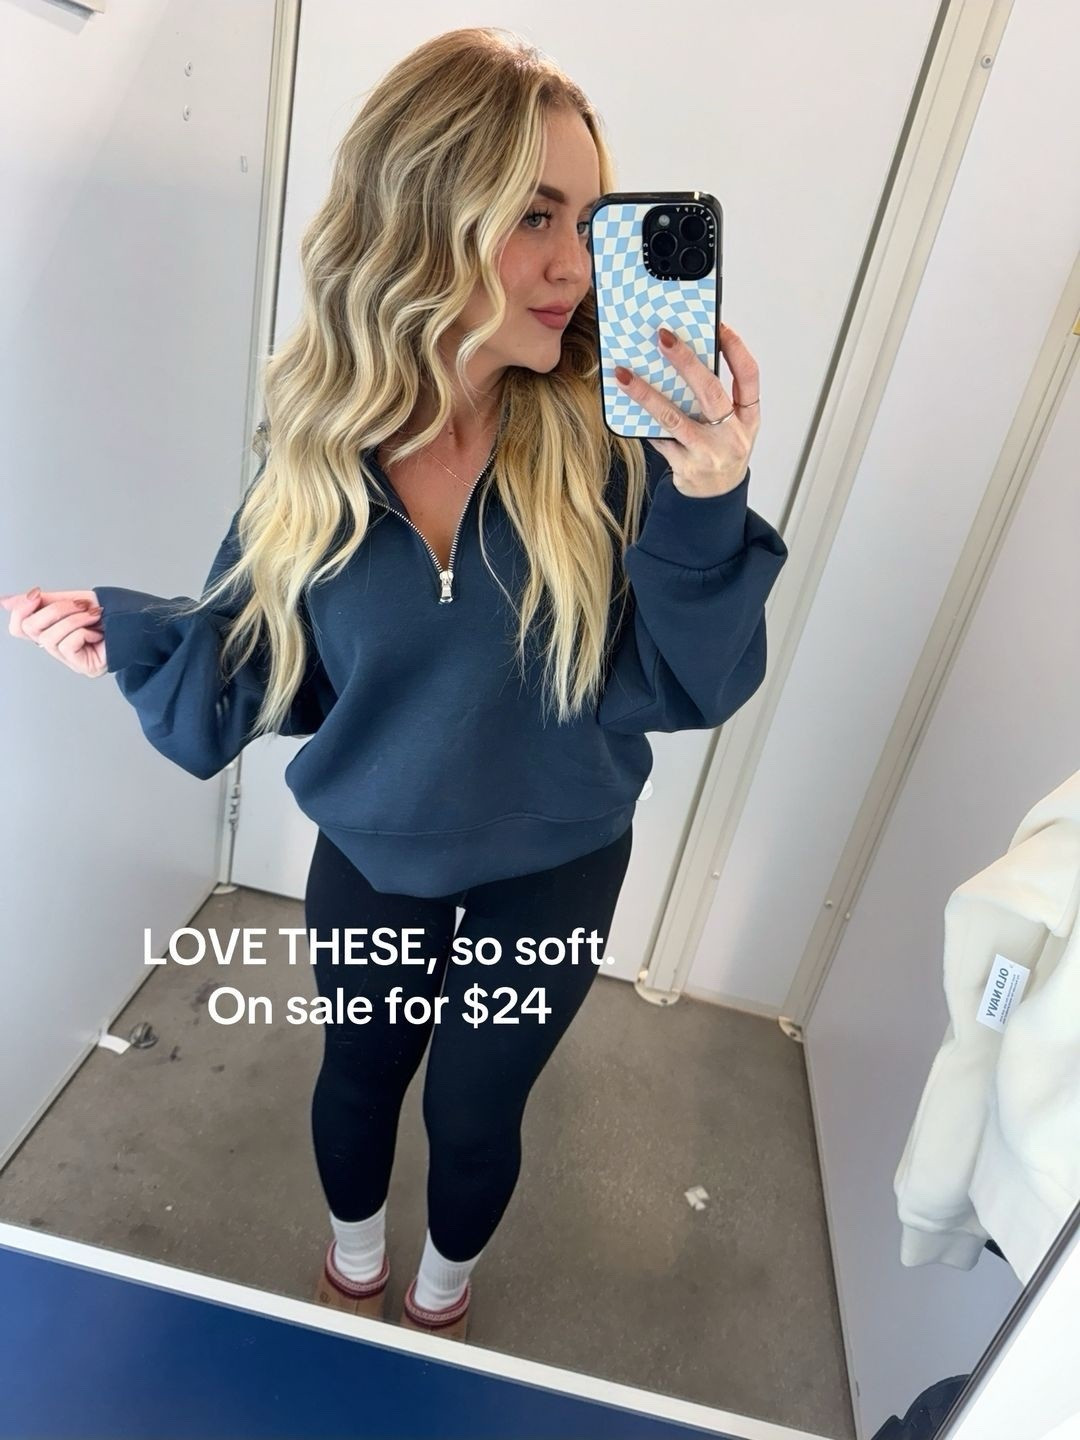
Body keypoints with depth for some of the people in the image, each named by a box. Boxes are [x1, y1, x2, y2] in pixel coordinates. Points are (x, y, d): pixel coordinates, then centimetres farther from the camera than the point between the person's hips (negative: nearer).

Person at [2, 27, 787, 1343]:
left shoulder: (609, 440, -21)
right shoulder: (315, 446, -14)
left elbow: (684, 691, -20)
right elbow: (272, 669, -4)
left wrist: (706, 509, -35)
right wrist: (132, 637, -19)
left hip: (549, 878, -1)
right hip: (368, 865, 2)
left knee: (473, 1111, 22)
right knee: (357, 1074, 27)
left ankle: (446, 1285, 61)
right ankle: (352, 1262, 65)